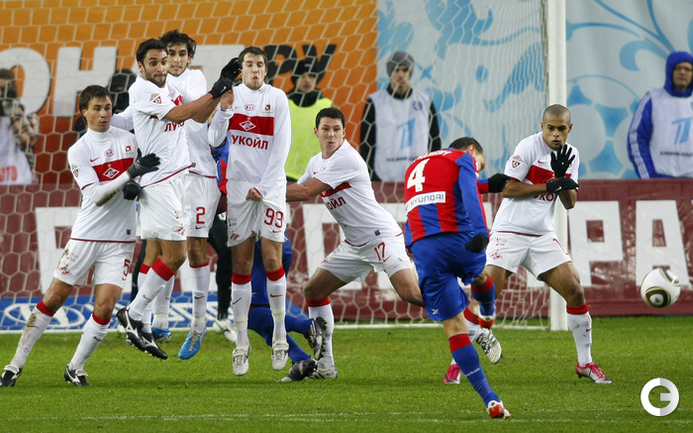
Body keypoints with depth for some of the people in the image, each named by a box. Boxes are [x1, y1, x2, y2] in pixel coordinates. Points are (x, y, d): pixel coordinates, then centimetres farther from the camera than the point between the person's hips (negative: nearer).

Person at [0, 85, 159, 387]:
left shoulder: (130, 140, 5)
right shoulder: (78, 152, -5)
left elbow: (150, 173, 20)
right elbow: (96, 196, -16)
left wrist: (137, 187, -3)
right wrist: (130, 173, -26)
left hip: (120, 240, 2)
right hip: (86, 236, -2)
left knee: (105, 307, -8)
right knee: (53, 299, 0)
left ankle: (76, 367, 8)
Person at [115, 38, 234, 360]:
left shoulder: (172, 88, 14)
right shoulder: (141, 90, -11)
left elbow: (199, 117, 22)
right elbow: (176, 114, -20)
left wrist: (219, 94, 6)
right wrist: (212, 94, -16)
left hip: (175, 176, 9)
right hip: (156, 181, -9)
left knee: (155, 254, 7)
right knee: (175, 255, -12)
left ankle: (136, 322, 9)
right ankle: (133, 315, -3)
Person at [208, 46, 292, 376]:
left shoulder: (277, 98, 2)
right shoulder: (230, 96, 8)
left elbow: (281, 147, -2)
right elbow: (214, 141, 2)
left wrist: (263, 187, -7)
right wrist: (224, 110, -13)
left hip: (271, 187, -2)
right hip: (238, 187, 2)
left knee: (271, 259, -10)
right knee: (241, 265, -1)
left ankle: (280, 336, 3)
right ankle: (241, 343, 2)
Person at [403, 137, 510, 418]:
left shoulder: (414, 167, 33)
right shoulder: (463, 159, 10)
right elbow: (469, 195, -8)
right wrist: (480, 231, -20)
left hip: (421, 248, 4)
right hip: (456, 238, -4)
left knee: (453, 327, 3)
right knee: (479, 276, 33)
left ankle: (490, 399, -3)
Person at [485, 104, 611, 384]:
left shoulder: (570, 155, 9)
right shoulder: (529, 146, -10)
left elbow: (569, 203, 7)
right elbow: (507, 188, -13)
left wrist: (563, 175, -11)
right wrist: (550, 185, -14)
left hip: (542, 237, 5)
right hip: (509, 232, -5)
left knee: (575, 292, -2)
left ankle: (585, 363, 11)